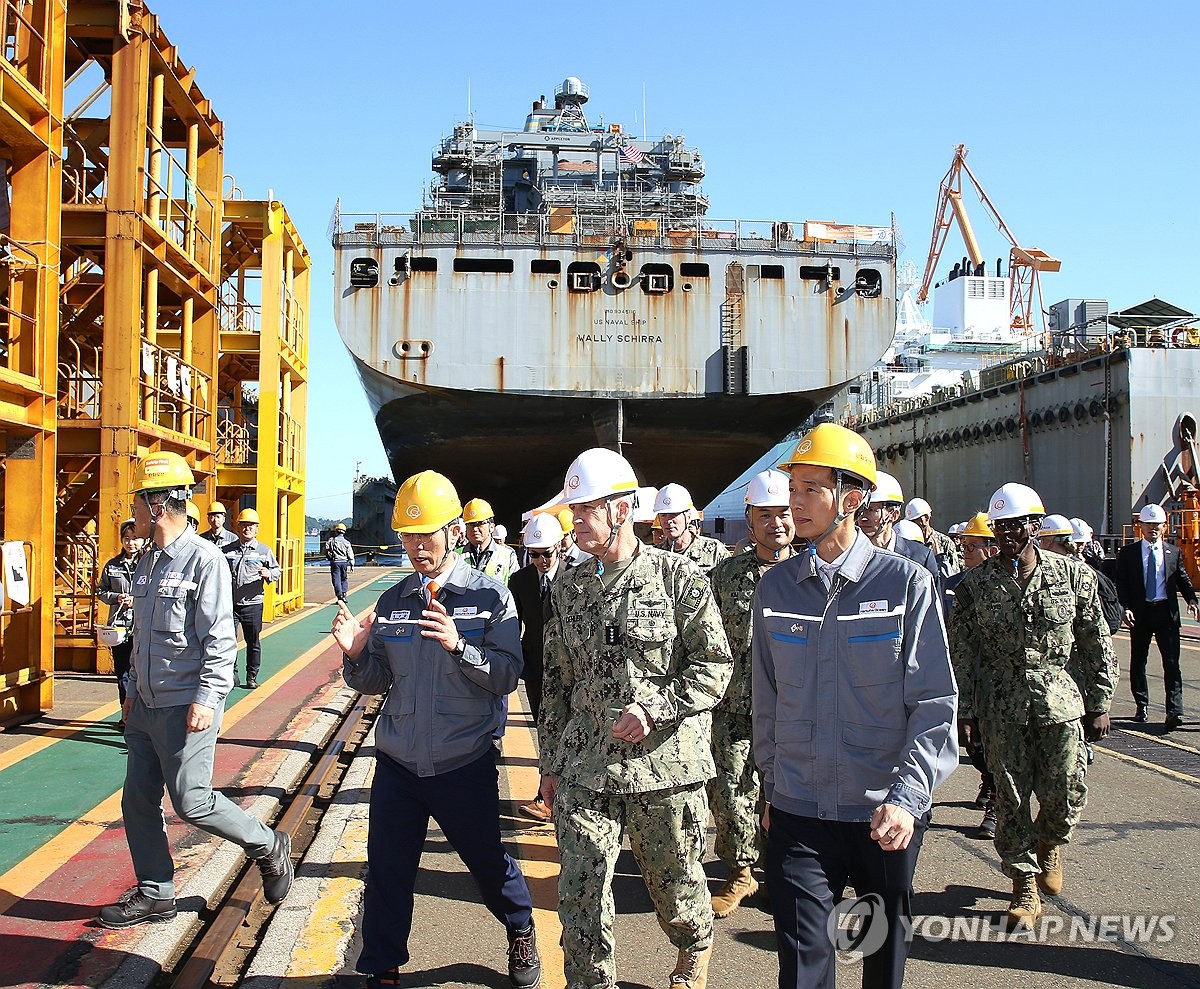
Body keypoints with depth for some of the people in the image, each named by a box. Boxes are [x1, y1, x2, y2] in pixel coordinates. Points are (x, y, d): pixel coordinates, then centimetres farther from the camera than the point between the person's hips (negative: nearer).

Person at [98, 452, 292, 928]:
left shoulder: (204, 559, -16)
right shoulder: (148, 561, 11)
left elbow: (220, 641, -19)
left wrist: (206, 700, -23)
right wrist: (133, 689, 20)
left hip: (185, 709, -9)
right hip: (145, 707, 9)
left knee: (192, 803, -3)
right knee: (138, 801, 11)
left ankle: (269, 846, 18)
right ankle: (155, 894, 24)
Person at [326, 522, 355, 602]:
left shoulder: (331, 541, -2)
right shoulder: (346, 542, 2)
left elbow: (327, 551, -2)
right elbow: (350, 555, 1)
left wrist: (330, 558, 16)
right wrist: (352, 565, 5)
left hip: (335, 562, -2)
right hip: (344, 562, 2)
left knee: (336, 580, 0)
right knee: (344, 579, 14)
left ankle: (340, 596, -8)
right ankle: (344, 595, 9)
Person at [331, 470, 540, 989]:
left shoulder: (490, 596, -7)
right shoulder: (391, 601, 4)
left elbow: (507, 677, -14)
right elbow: (374, 682, 6)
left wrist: (458, 645, -29)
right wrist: (356, 654, -15)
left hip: (465, 765, -3)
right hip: (397, 764, 3)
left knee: (487, 859, 13)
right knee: (387, 871, 8)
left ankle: (521, 932, 42)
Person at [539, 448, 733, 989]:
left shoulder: (678, 576, -6)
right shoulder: (568, 588, 8)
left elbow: (715, 664, -6)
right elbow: (556, 680, 14)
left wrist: (655, 708, -18)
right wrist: (551, 762, 13)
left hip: (666, 763, -3)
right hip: (583, 768, 3)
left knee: (674, 882, 14)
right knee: (579, 893, 1)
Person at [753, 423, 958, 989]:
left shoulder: (906, 583, -8)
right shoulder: (775, 587, 2)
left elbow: (935, 703, -9)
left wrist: (907, 799, -18)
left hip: (886, 816, -1)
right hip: (798, 815, 2)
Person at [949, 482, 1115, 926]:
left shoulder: (1072, 576, 0)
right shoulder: (975, 583, -1)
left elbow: (1096, 644, 7)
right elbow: (961, 652, 1)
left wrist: (1099, 704, 5)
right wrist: (965, 710, -1)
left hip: (1058, 699, 0)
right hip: (1000, 705, 0)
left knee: (1066, 793, 1)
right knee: (1010, 796, 4)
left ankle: (1049, 844, 35)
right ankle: (1025, 885, 20)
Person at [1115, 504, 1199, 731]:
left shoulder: (1173, 552, 9)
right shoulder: (1128, 553, 4)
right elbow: (1121, 583, 1)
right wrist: (1126, 607, -13)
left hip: (1167, 612, 0)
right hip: (1140, 613, 0)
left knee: (1171, 661, -9)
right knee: (1138, 661, 10)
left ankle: (1174, 711, -12)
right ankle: (1141, 706, 26)